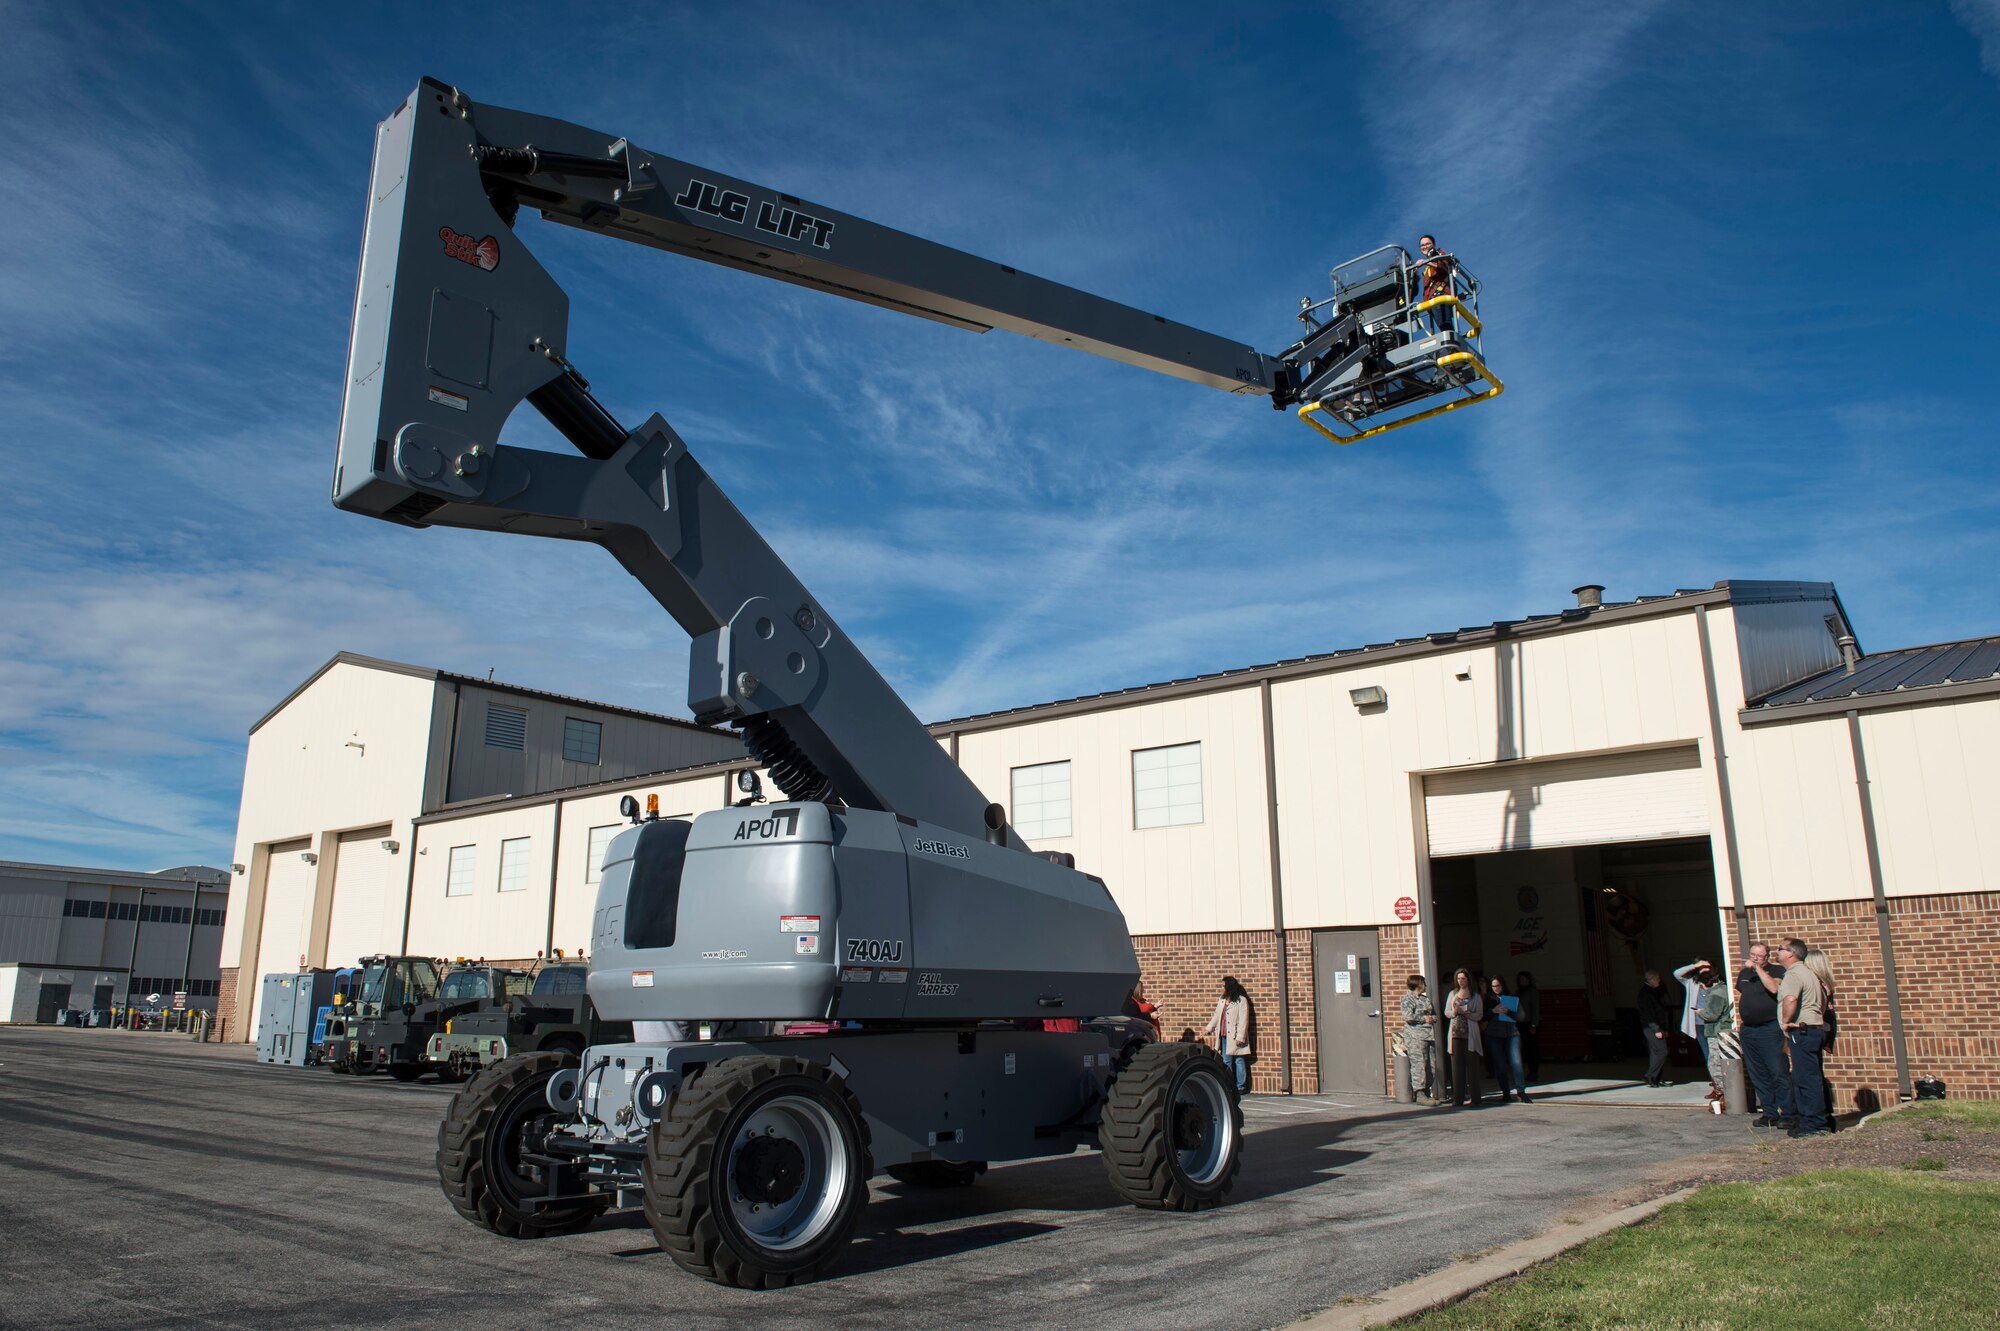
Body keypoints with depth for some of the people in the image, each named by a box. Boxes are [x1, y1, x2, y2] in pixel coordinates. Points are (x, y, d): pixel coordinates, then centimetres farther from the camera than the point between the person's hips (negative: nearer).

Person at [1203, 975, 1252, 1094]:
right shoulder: (1221, 1000, 15)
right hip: (1224, 1036, 7)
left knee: (1239, 1061, -1)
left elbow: (1243, 1020, -11)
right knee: (1226, 1061, 9)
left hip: (1235, 1037, -7)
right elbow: (1216, 1016, 22)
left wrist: (1240, 1037, -16)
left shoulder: (1241, 1000, -6)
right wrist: (1208, 1028, 14)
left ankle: (1241, 1087, 5)